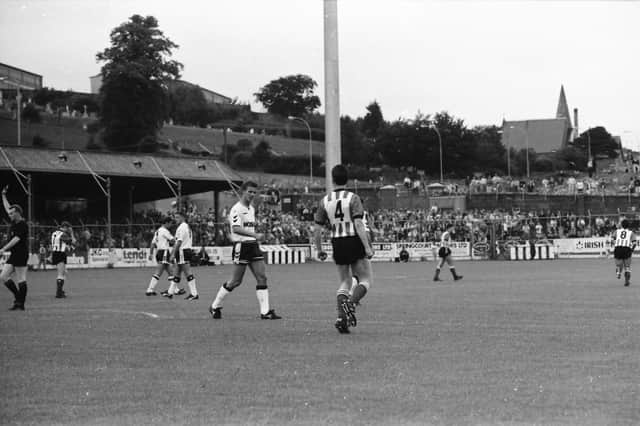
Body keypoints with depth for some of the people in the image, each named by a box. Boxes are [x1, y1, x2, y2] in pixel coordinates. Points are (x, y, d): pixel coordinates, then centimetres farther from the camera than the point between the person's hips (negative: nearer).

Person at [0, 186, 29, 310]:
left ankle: (21, 304, -3)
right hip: (13, 255, 10)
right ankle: (19, 297, 12)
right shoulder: (14, 222, 13)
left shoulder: (22, 225, -13)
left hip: (21, 254, -10)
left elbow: (16, 239, -23)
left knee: (21, 279, -6)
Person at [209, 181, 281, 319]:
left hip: (253, 246, 8)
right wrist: (255, 235, -31)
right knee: (235, 281, -2)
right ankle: (215, 306, 15)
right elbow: (236, 229, -24)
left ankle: (265, 311, -3)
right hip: (241, 247, -8)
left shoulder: (251, 209, 16)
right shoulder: (236, 209, -12)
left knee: (262, 277, -2)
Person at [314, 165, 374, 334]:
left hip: (337, 244, 4)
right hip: (354, 242, -4)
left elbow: (317, 229, 6)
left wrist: (319, 250, 17)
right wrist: (367, 247, -17)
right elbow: (358, 225, -18)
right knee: (366, 279, 7)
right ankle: (351, 303, -19)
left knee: (345, 282, 16)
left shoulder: (325, 201, 4)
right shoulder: (353, 198, -9)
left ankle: (341, 316, 0)